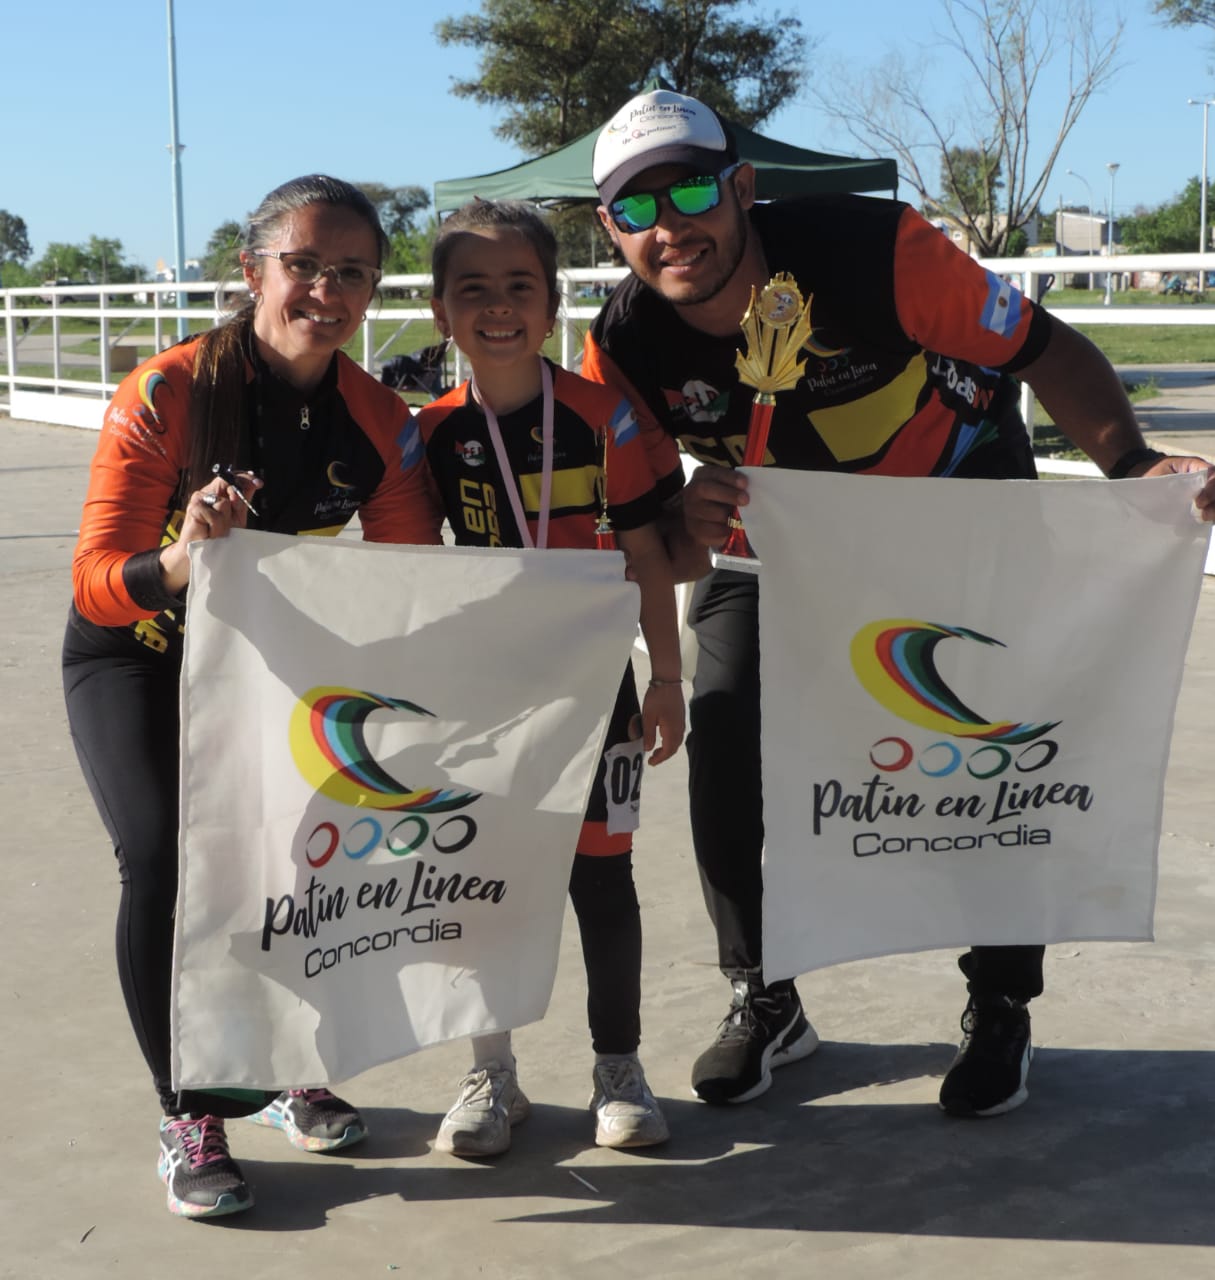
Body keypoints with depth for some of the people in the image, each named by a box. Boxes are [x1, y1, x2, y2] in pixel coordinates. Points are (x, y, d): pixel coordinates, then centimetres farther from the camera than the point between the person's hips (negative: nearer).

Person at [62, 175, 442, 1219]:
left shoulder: (380, 422, -13)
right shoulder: (167, 395, -26)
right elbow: (98, 582, -29)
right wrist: (182, 562, -51)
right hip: (135, 659, -3)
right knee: (165, 856, -21)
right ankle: (190, 1117, -2)